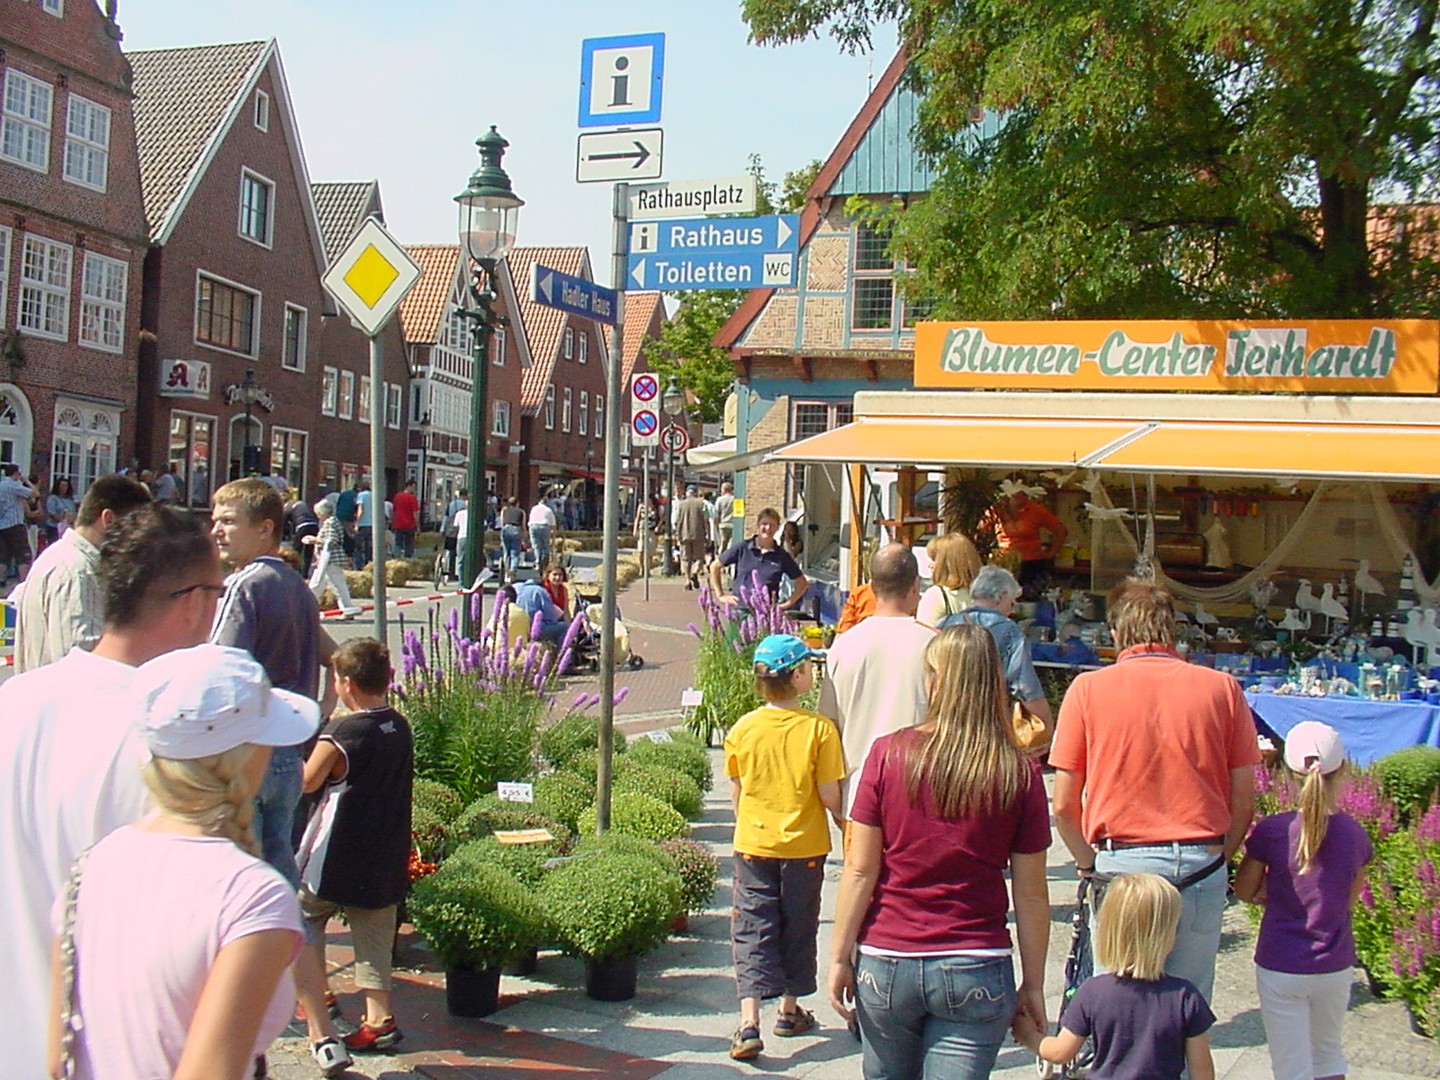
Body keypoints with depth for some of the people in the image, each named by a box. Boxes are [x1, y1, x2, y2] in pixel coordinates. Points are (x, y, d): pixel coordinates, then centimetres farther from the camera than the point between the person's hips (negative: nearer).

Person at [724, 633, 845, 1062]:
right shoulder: (818, 728, -15)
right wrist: (846, 819, 8)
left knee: (752, 929, 5)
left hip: (753, 844, 2)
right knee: (797, 928, 16)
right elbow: (829, 795, -13)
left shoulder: (742, 729, -5)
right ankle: (789, 1011, 30)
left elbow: (736, 792, 4)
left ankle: (749, 1022, -7)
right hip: (803, 845, -1)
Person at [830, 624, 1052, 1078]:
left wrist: (840, 957, 4)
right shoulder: (1020, 775, -6)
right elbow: (1031, 894, -1)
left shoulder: (888, 753, -7)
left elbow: (860, 870, -5)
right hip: (975, 972, -1)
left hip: (885, 967, 1)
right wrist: (1033, 984, 9)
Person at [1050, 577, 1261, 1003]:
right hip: (1201, 868, 2)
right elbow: (1244, 800, 4)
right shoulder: (1222, 688, 2)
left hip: (1121, 865, -1)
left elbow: (1064, 804, -2)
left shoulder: (1088, 689, -2)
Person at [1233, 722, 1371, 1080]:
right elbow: (1350, 899, 6)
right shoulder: (1354, 835, -8)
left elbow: (1245, 892, -2)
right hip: (1335, 968, 3)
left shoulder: (1271, 831, -16)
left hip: (1280, 968, -3)